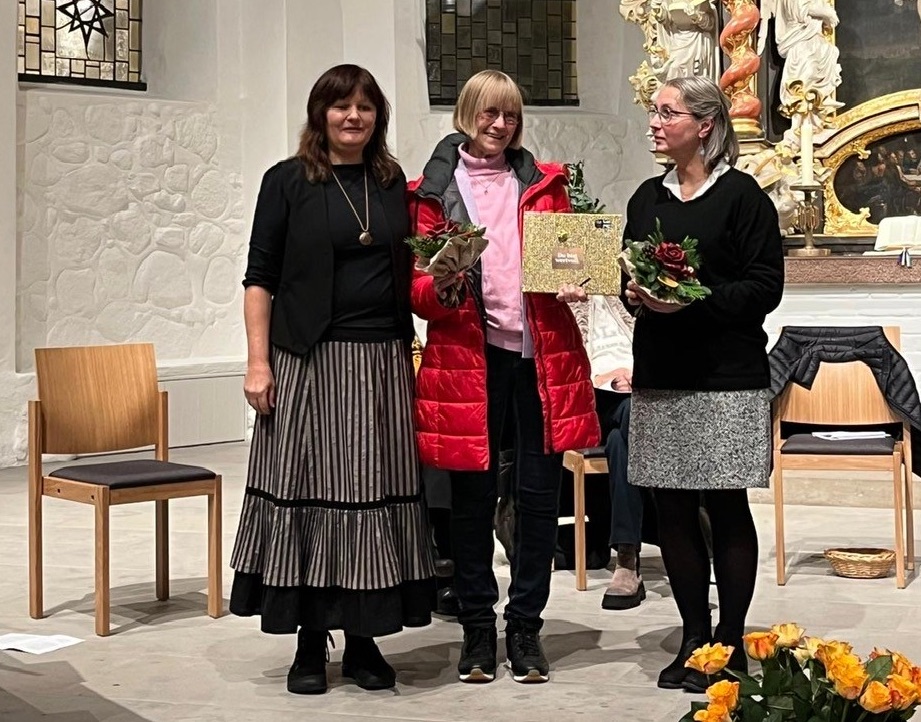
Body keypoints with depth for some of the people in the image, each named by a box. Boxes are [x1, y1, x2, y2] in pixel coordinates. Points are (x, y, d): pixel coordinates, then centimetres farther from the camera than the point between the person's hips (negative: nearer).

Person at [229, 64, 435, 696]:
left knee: (379, 491, 3)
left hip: (384, 361, 4)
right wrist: (259, 361, -8)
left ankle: (364, 639, 14)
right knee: (309, 489, -2)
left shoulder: (393, 183, 13)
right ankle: (311, 643, 9)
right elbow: (261, 277, -1)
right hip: (309, 360, -3)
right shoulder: (288, 181, 1)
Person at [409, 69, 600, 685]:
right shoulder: (433, 191, 6)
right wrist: (442, 287, -18)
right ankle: (477, 628, 17)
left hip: (543, 355, 2)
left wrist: (575, 286, -6)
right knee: (473, 496, 4)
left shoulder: (544, 182, 13)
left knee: (540, 493, 4)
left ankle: (526, 626, 16)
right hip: (468, 356, -2)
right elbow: (417, 291, 4)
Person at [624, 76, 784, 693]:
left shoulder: (741, 195, -3)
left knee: (727, 508, 0)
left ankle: (730, 642, 10)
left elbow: (765, 287, -8)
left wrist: (696, 299, -20)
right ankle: (694, 638, 16)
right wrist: (635, 293, -3)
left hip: (727, 377, -5)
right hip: (660, 376, 5)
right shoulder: (647, 199, 14)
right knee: (673, 508, 5)